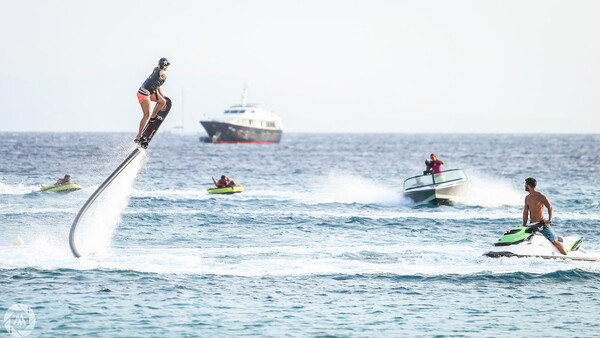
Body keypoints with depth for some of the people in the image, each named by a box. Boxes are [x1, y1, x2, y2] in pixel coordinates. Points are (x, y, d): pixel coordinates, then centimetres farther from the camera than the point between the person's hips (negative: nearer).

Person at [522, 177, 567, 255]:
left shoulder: (541, 196, -10)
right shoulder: (527, 198, 12)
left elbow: (549, 207, -19)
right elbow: (525, 212, 15)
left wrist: (550, 219, -35)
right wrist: (524, 225, 4)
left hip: (542, 224, -7)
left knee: (554, 241, -11)